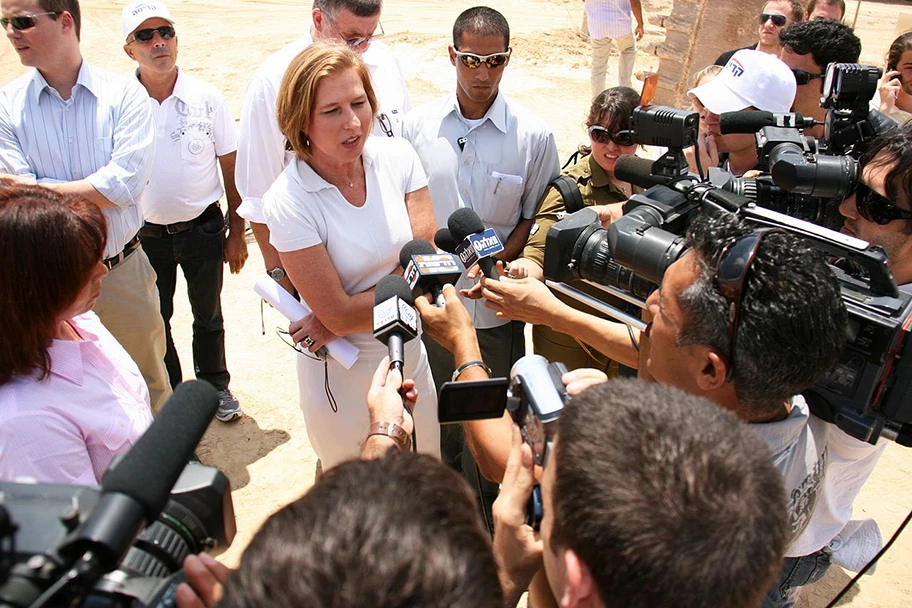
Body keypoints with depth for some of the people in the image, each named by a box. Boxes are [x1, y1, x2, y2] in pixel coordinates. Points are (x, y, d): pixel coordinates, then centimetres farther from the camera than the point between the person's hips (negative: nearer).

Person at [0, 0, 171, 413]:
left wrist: (39, 188, -15)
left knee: (148, 382, 18)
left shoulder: (124, 95, -7)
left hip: (124, 271, -1)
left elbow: (125, 184, -19)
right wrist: (99, 190, -18)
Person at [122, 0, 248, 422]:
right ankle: (167, 392, 38)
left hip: (202, 228, 0)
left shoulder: (206, 97, -9)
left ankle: (215, 385, 39)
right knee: (154, 320, 16)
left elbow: (230, 167, -2)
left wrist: (237, 231, -1)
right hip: (146, 233, 1)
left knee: (208, 315, 17)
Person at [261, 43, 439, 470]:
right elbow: (339, 313, -22)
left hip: (410, 356, 4)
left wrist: (339, 319, -19)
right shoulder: (287, 201, -23)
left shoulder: (397, 156, -10)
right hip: (341, 375, -3)